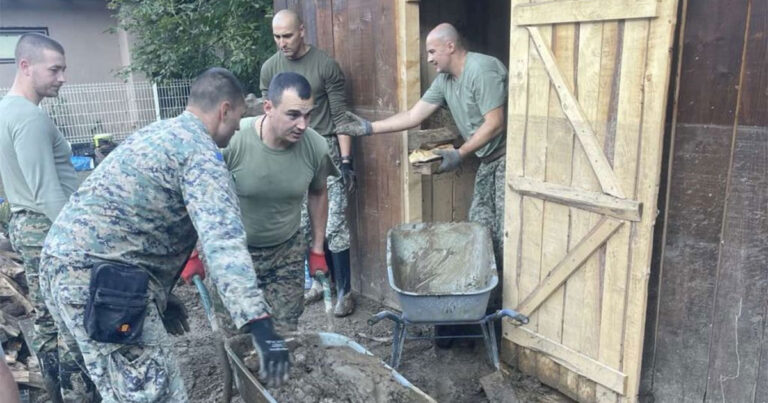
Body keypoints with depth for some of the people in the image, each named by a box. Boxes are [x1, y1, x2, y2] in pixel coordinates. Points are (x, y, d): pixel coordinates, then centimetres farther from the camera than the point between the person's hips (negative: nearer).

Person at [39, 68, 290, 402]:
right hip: (100, 279, -10)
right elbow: (223, 240, -27)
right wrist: (260, 325, -34)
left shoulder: (158, 133, 19)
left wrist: (161, 295, 30)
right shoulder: (201, 152, -11)